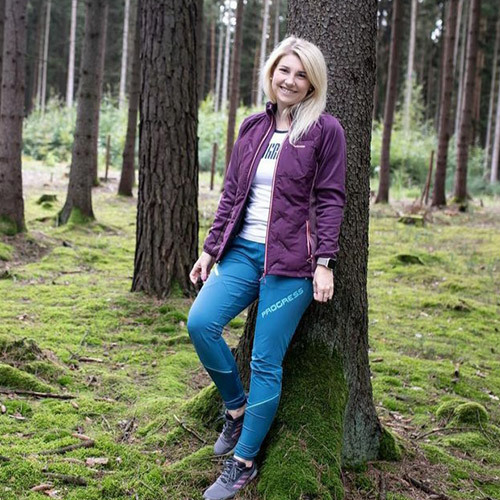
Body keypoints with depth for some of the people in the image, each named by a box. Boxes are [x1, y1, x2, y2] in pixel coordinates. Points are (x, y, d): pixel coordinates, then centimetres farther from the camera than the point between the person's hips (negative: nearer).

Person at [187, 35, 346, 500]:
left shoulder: (325, 130, -2)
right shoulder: (252, 128, 12)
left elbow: (330, 199, -4)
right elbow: (230, 194, 14)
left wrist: (324, 262, -10)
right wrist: (210, 249, 12)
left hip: (291, 261, -4)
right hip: (243, 251, 5)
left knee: (266, 363, -3)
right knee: (200, 322, -15)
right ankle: (236, 407, 12)